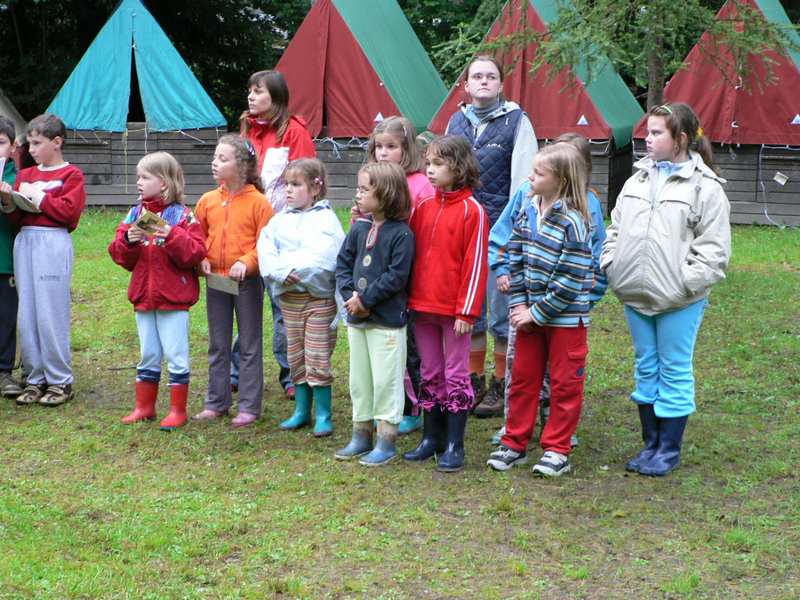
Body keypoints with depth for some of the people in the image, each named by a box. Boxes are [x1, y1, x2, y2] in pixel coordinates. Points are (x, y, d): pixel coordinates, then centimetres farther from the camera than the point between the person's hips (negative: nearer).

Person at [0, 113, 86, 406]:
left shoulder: (71, 175, 0)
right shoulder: (24, 175, 17)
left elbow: (69, 211, -12)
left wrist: (36, 195, -8)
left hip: (53, 243, -6)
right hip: (24, 242, 6)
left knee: (50, 314, -5)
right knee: (27, 314, 5)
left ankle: (60, 381, 4)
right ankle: (36, 379, 14)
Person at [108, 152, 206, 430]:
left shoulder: (182, 215, -8)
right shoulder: (135, 214, 8)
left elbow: (195, 253, -16)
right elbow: (121, 257, 7)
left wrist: (172, 237, -28)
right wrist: (128, 241, -13)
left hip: (174, 299, -5)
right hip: (143, 297, 6)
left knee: (176, 355, 0)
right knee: (148, 355, 15)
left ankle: (178, 410, 9)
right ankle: (144, 407, 25)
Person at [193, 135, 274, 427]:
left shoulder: (258, 202, -11)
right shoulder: (208, 201, 3)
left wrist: (246, 262, -25)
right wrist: (201, 258, -5)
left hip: (247, 280, -5)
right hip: (215, 279, 5)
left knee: (249, 345, 5)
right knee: (218, 345, 14)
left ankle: (249, 406, 11)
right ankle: (216, 402, 24)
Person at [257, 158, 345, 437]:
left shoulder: (325, 219, -7)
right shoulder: (280, 220, 10)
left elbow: (323, 257, -19)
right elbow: (265, 250, -3)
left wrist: (294, 270, -17)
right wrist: (282, 273, -17)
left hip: (319, 296, -6)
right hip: (289, 297, 6)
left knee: (318, 358, -3)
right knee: (296, 357, 13)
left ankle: (323, 414, 6)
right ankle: (302, 410, 24)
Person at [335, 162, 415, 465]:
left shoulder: (401, 234, -13)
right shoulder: (359, 229, 7)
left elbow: (396, 277, -17)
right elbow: (343, 263, 9)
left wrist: (365, 299, -15)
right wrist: (350, 295, -7)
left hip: (388, 321, -7)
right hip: (357, 318, 7)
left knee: (385, 380, -2)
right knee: (359, 378, 15)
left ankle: (386, 441, 7)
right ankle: (361, 435, 26)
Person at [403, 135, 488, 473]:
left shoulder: (472, 211, -9)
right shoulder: (424, 208, 10)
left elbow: (475, 263, -12)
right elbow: (410, 253, 13)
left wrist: (466, 310, -14)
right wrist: (410, 297, 5)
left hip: (454, 310, -6)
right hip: (422, 306, 6)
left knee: (456, 375, 1)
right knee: (430, 375, 13)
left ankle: (454, 445, 6)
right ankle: (430, 439, 22)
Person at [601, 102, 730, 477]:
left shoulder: (705, 188, -8)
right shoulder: (638, 180, 11)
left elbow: (714, 249, -10)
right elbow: (616, 228, 17)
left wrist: (685, 282, -17)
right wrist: (610, 264, 3)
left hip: (678, 301, -6)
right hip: (636, 295, 6)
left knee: (675, 372, 3)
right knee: (646, 368, 14)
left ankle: (669, 449, 14)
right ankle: (650, 443, 26)